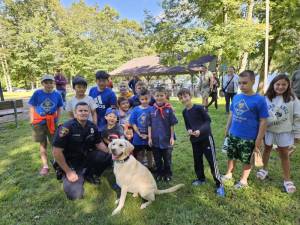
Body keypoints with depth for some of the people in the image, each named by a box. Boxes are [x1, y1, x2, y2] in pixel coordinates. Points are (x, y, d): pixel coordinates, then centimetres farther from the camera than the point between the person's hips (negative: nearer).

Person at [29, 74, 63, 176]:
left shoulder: (57, 94, -4)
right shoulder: (37, 93, -7)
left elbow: (59, 108, 5)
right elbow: (32, 107, -2)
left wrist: (58, 120, 0)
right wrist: (32, 120, -6)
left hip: (52, 122, 0)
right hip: (39, 122, 0)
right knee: (42, 144, 10)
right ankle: (45, 166, 20)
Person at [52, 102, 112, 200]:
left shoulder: (92, 126, -6)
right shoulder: (66, 128, -24)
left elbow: (99, 144, 6)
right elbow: (56, 152, -21)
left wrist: (111, 154, -10)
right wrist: (68, 172, -17)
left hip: (87, 156, 5)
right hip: (71, 162, -5)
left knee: (109, 157, -14)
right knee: (75, 194, -16)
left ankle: (90, 174, 12)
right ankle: (66, 177, 16)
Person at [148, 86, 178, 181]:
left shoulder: (169, 109, -9)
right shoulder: (152, 109, -4)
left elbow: (172, 124, -5)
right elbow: (149, 125, 0)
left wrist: (172, 137, -6)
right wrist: (149, 138, -1)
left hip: (166, 139, -2)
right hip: (155, 139, 2)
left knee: (167, 159, 15)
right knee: (157, 159, 17)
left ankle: (168, 174, 34)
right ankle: (159, 173, 37)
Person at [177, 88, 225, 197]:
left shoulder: (199, 108, -15)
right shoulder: (184, 112, 5)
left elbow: (208, 120, -12)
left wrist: (200, 130, -24)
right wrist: (189, 130, -10)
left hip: (206, 137, -6)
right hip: (194, 139, 6)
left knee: (212, 161, -2)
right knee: (197, 161, 17)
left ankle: (219, 184, 11)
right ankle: (201, 179, 38)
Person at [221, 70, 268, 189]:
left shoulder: (259, 100, -15)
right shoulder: (236, 97, 0)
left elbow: (263, 121, -11)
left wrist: (259, 139, -12)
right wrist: (227, 129, 12)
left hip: (249, 138, -4)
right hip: (233, 135, 5)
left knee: (247, 160, 14)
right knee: (231, 156, 20)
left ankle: (244, 180, 35)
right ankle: (229, 174, 41)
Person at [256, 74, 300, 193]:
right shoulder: (266, 98, -7)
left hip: (285, 131, -1)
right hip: (269, 130, 1)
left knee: (284, 154, 9)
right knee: (267, 149, 19)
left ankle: (287, 180, 24)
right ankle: (264, 169, 41)